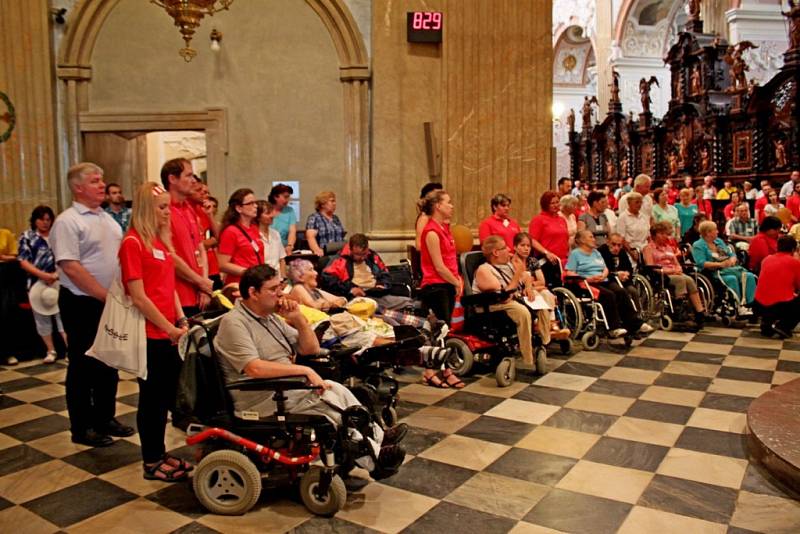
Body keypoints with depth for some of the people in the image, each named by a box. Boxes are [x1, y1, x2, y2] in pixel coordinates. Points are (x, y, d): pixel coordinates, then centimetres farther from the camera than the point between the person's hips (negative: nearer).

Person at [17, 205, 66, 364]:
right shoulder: (27, 237, 5)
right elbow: (23, 262, -3)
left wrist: (57, 274, -15)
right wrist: (42, 274, -15)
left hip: (58, 282, -1)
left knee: (63, 314, -5)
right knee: (42, 317, 8)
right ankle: (51, 351, 20)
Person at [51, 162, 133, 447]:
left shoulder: (108, 218, 12)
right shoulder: (67, 221, -12)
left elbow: (121, 258, 15)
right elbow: (70, 267, -19)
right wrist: (105, 295, -19)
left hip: (111, 303, 7)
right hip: (83, 305, -7)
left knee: (109, 363, 15)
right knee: (83, 367, 5)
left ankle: (105, 418, 30)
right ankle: (81, 428, 18)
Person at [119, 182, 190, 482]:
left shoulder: (161, 240, 12)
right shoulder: (133, 243, -13)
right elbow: (138, 297, -17)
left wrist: (181, 320, 4)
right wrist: (169, 328, -13)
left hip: (168, 331, 8)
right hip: (149, 333, -8)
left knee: (167, 394, 15)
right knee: (152, 396, 3)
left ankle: (160, 454, 29)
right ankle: (151, 463, 18)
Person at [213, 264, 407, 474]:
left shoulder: (271, 317, 13)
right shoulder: (233, 323, -13)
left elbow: (311, 349, 14)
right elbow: (254, 368, -27)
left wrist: (298, 319, -3)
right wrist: (305, 370, -23)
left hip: (286, 389, 8)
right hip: (263, 402, -8)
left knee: (337, 390, -8)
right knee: (330, 398, -18)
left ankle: (377, 437, 0)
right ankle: (372, 456, -6)